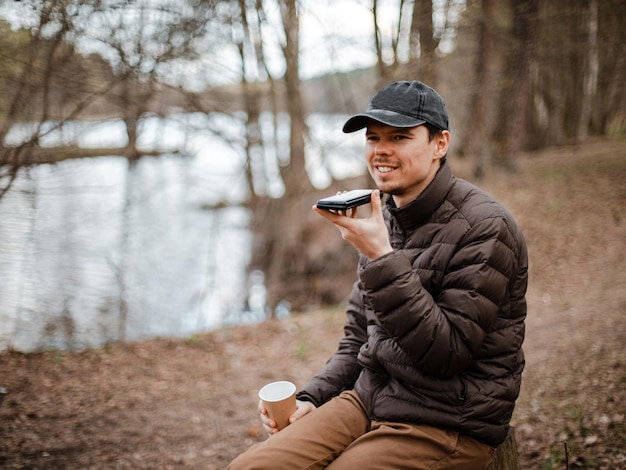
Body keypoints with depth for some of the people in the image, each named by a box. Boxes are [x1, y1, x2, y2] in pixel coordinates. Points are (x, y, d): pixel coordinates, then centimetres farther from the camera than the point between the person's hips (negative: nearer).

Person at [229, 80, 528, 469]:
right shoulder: (381, 218, 8)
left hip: (448, 424, -6)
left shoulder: (484, 227, -14)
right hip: (369, 400, 6)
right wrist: (313, 398, 5)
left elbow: (446, 353, -21)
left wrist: (382, 260, -25)